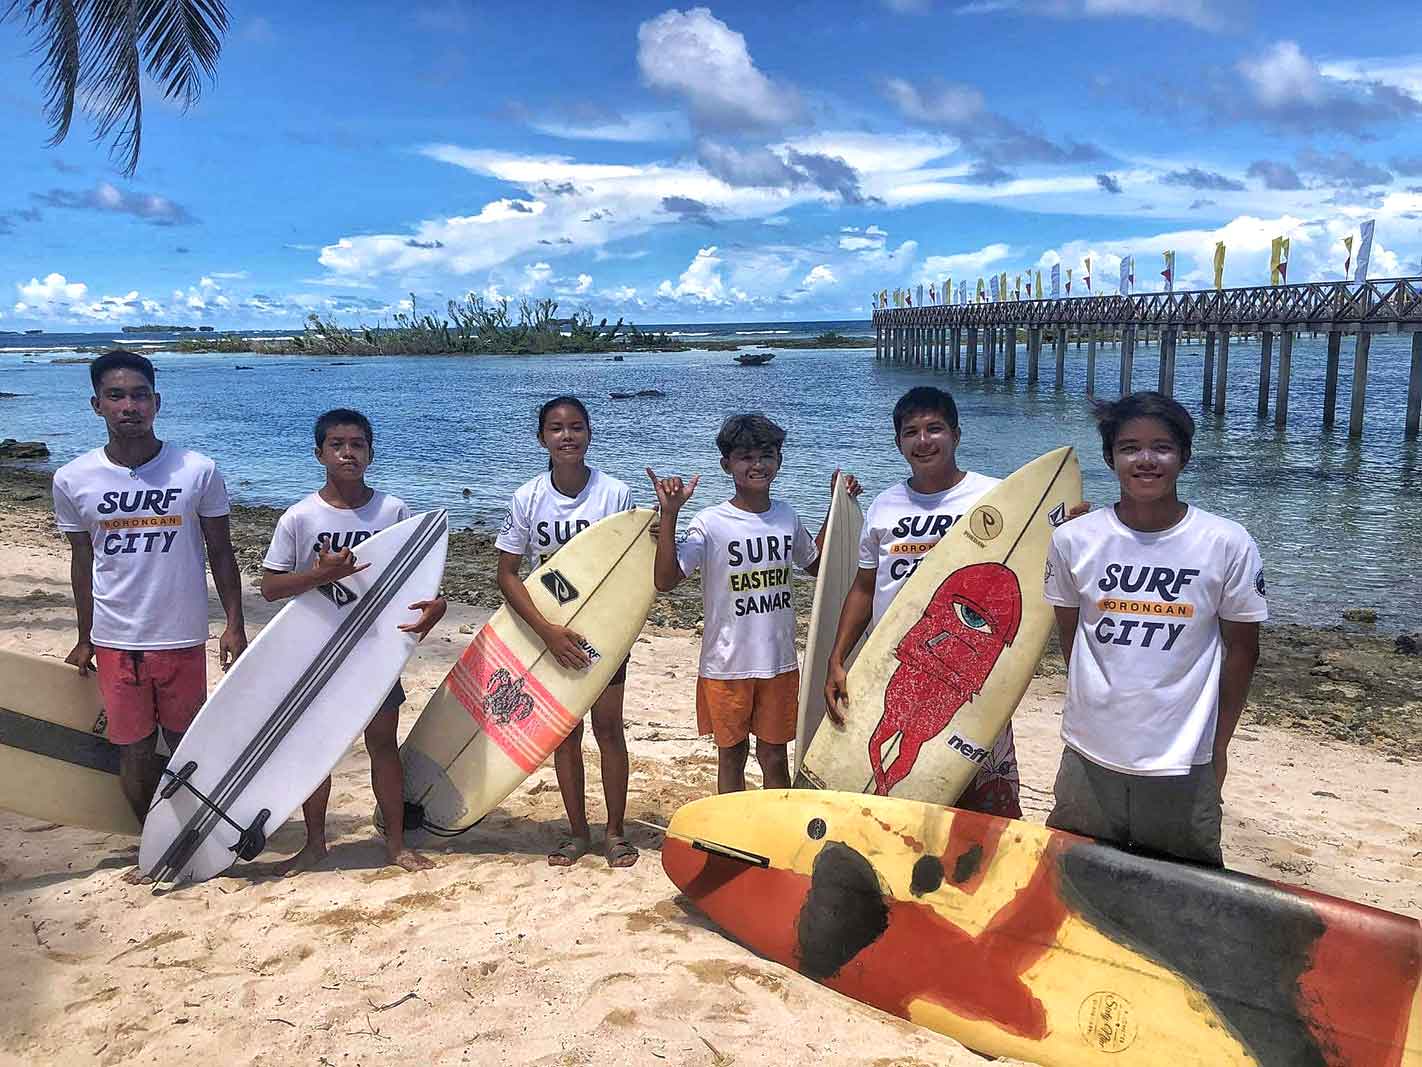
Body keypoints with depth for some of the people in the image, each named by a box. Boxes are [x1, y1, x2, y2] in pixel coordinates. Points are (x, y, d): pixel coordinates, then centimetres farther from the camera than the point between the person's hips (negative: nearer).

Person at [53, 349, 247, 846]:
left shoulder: (198, 471, -7)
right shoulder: (73, 480, -2)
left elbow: (220, 554, 0)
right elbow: (82, 562, 9)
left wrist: (234, 625, -4)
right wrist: (84, 641, 14)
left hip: (182, 638, -1)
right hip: (115, 642, 1)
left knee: (186, 744, 9)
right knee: (133, 751, 8)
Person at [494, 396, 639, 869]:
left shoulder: (615, 493, -11)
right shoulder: (528, 498, -9)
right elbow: (506, 575, -9)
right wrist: (547, 630, -18)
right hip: (548, 631, 1)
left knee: (608, 727, 6)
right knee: (565, 732, 10)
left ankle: (616, 831, 20)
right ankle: (577, 831, 25)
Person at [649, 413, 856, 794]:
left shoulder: (787, 517, 3)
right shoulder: (710, 524, -12)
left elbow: (816, 564, 20)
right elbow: (665, 579, -21)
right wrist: (669, 514, -28)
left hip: (779, 662, 4)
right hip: (726, 665, -3)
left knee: (775, 756, 14)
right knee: (732, 755, 12)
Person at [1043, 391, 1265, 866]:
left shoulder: (1228, 545, -8)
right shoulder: (1072, 540, -5)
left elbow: (1241, 648, 1)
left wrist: (1219, 744, 3)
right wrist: (1100, 703, 6)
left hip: (1183, 764, -1)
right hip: (1089, 756, 1)